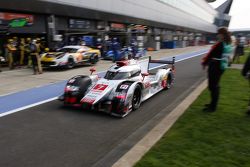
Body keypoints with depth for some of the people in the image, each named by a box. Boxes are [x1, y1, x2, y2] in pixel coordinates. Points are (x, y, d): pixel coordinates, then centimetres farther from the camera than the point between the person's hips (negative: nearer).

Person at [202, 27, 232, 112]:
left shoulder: (220, 44, -19)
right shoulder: (228, 45, 9)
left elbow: (211, 54, -15)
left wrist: (204, 63, -2)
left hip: (215, 67, -10)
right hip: (221, 66, 10)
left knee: (212, 86, -2)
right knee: (215, 85, 18)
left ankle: (213, 107, 5)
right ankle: (213, 104, 30)